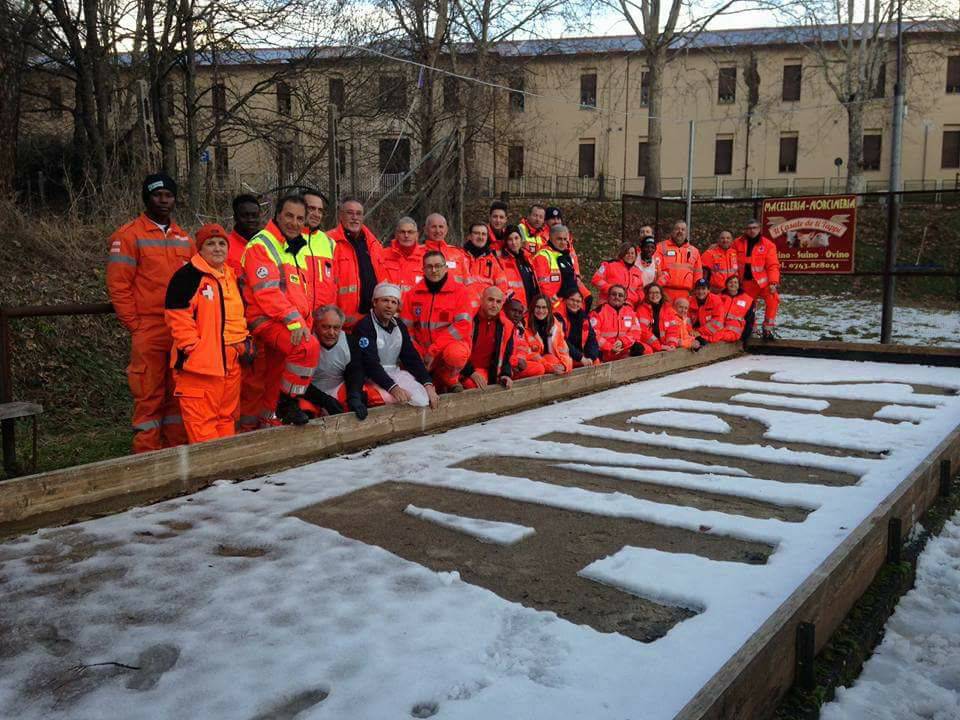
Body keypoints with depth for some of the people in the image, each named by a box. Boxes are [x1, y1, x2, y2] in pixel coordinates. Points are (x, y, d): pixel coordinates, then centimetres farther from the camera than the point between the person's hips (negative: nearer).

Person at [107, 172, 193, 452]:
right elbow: (118, 285, -5)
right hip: (148, 332, -5)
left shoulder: (183, 238, 16)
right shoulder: (130, 235, -1)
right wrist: (135, 325, -9)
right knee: (149, 396, -3)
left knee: (178, 393, 9)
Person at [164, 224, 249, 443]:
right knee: (201, 418, -7)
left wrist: (244, 342, 13)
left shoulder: (231, 277, 17)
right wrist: (192, 348, -17)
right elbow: (178, 318, -14)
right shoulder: (187, 276, -9)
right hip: (199, 362, -8)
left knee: (227, 414, 15)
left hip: (230, 361, 8)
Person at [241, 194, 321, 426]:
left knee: (277, 381, 11)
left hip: (294, 324, 8)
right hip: (268, 320, -8)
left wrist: (305, 322, 12)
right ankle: (288, 402, -15)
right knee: (309, 346, -29)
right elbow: (266, 292, -19)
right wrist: (293, 320, -24)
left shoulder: (301, 247, 16)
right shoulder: (261, 245, -9)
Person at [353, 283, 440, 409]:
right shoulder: (364, 327, -12)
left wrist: (428, 384, -8)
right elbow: (370, 363, -21)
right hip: (373, 377, -6)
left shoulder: (400, 326, 11)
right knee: (393, 399, -31)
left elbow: (412, 357, 7)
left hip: (396, 373, 6)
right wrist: (393, 388, -33)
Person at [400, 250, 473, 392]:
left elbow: (462, 325, -14)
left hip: (452, 344, -4)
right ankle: (435, 382, 17)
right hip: (423, 352, 4)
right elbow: (406, 327, 6)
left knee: (455, 354, -38)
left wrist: (433, 350, -19)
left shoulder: (460, 291, -5)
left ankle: (450, 381, -4)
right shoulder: (413, 294, 5)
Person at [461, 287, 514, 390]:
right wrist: (472, 373, -17)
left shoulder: (506, 326, 3)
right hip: (465, 371, -5)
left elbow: (506, 354, 13)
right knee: (472, 384, -34)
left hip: (489, 372, 5)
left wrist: (505, 374, -4)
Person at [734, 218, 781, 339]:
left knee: (773, 299, -24)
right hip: (746, 283, 3)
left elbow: (773, 266, -10)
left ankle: (768, 329, -13)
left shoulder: (768, 245, -5)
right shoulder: (738, 243, 2)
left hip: (763, 281, -3)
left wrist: (773, 282, -20)